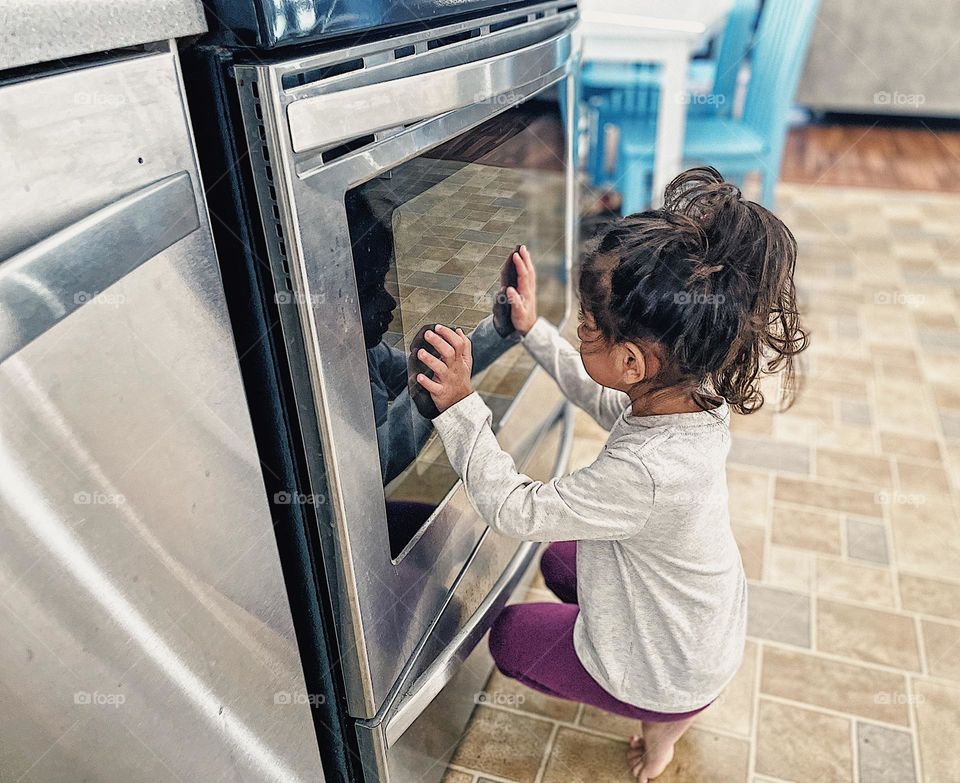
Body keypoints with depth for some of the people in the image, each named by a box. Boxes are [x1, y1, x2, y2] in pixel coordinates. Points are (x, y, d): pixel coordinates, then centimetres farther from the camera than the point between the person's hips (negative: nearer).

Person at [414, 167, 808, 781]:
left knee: (511, 638, 16)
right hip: (712, 626, 7)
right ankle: (680, 700, 23)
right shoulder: (696, 394, -18)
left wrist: (459, 404, -30)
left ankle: (663, 721, 16)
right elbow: (602, 397, 3)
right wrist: (534, 329, 2)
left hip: (674, 670, -7)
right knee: (560, 562, 28)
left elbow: (514, 509, -30)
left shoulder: (645, 472, -44)